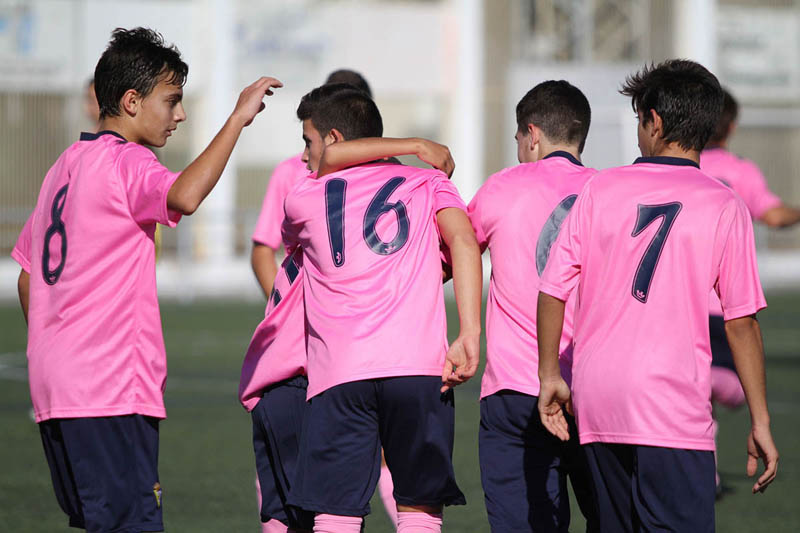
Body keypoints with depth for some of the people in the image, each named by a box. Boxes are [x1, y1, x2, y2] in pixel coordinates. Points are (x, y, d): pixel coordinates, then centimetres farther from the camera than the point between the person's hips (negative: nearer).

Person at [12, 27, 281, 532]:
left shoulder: (67, 165, 19)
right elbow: (185, 196, -32)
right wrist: (238, 118, -24)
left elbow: (28, 277, 24)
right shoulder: (125, 163, -9)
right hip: (111, 390, -10)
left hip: (56, 384, 10)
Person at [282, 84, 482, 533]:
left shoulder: (302, 200, 17)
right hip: (422, 368, 1)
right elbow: (464, 241, -1)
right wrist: (469, 334, -7)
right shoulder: (429, 183, 17)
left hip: (338, 377, 0)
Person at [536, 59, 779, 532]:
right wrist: (760, 422, 3)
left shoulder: (602, 189, 6)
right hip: (671, 408, -4)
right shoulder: (724, 207, -1)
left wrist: (551, 376, 16)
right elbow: (742, 322, -3)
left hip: (596, 403, 4)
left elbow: (553, 289, 5)